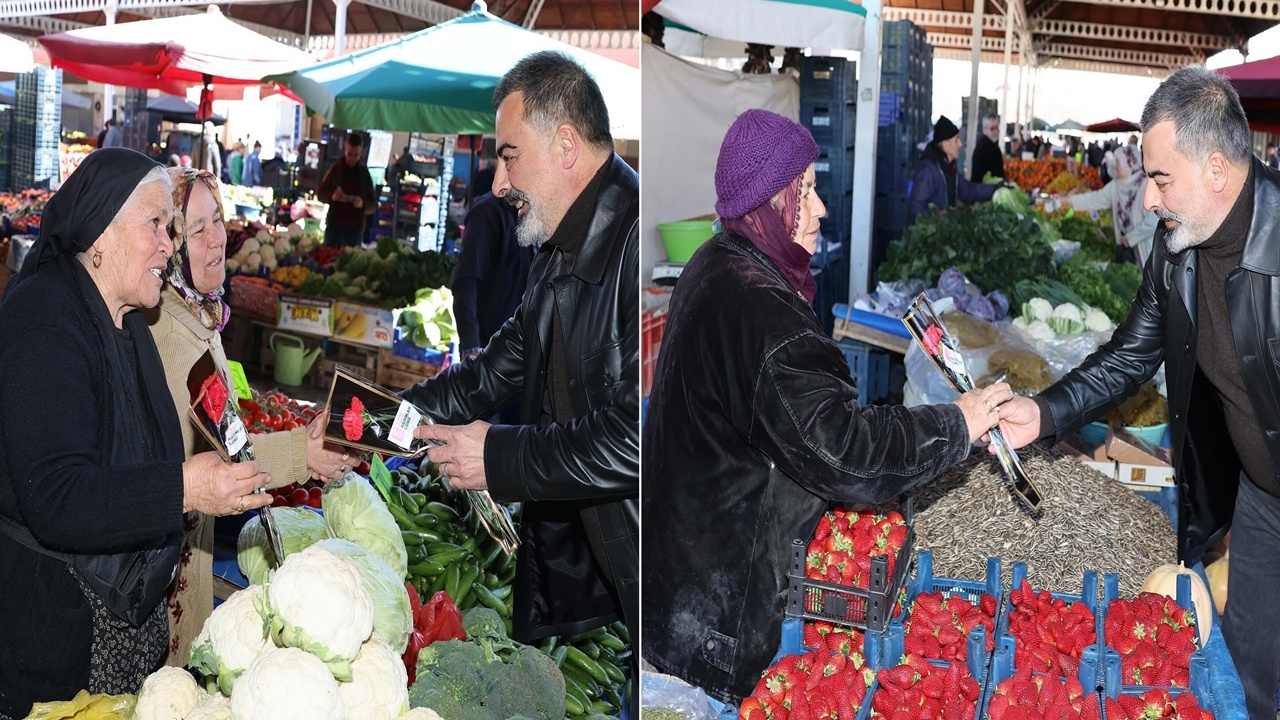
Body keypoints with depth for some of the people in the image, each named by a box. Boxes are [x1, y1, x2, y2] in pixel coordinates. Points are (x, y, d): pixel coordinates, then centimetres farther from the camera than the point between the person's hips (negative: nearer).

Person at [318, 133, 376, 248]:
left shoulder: (364, 173, 4)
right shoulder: (336, 169, 4)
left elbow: (373, 204, 3)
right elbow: (320, 194, 6)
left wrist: (362, 205, -19)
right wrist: (332, 197, -16)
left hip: (355, 227, 0)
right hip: (334, 224, 0)